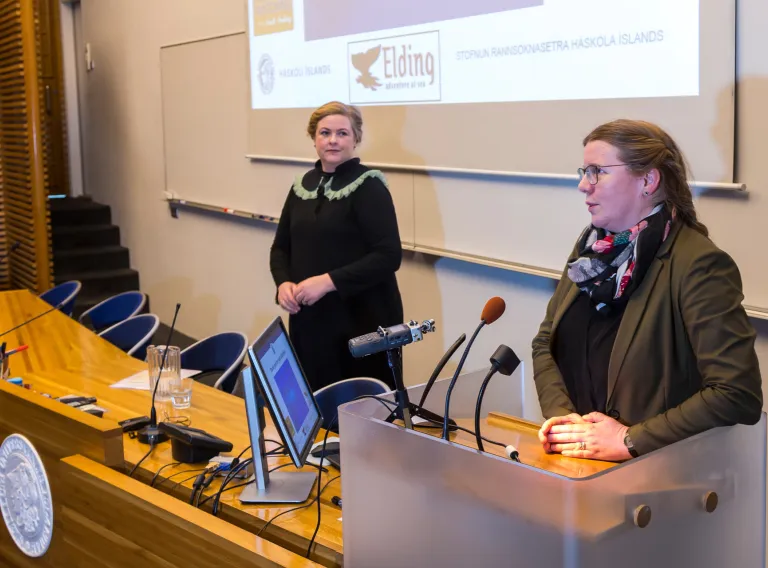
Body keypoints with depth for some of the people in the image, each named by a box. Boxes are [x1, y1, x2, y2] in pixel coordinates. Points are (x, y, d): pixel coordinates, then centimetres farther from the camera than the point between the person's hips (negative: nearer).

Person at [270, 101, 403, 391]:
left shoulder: (368, 187, -8)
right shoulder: (303, 185, 11)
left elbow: (389, 256, -16)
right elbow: (281, 246, 16)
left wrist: (329, 281, -21)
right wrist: (283, 283, -4)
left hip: (361, 322, -5)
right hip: (308, 320, 6)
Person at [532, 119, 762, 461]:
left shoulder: (699, 266, -13)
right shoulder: (593, 246, 8)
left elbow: (739, 396, -18)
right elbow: (545, 342, 12)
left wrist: (630, 440, -18)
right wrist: (561, 414, -5)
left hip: (655, 470, -6)